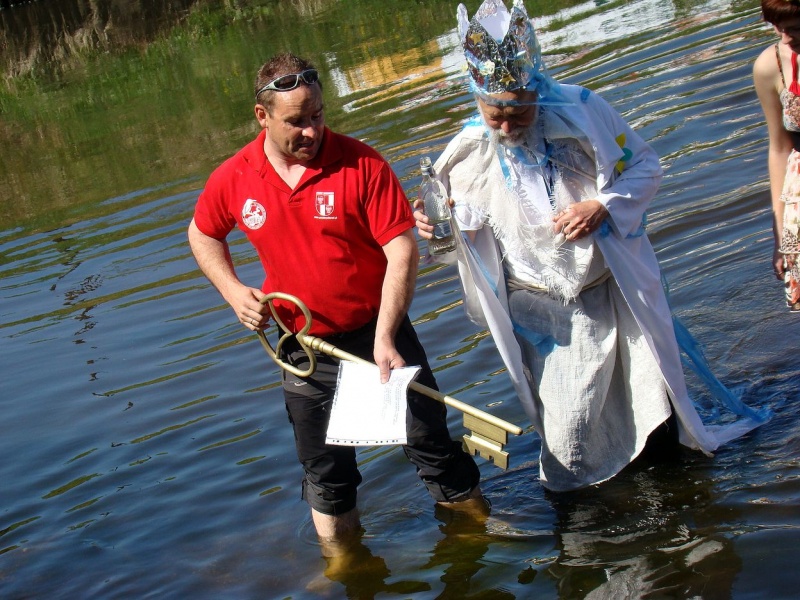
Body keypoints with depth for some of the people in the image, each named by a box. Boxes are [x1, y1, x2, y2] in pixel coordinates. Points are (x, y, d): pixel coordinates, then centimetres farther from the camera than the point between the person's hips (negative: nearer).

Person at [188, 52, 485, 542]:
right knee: (325, 476, 16)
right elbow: (202, 235, 14)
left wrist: (384, 338, -26)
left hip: (379, 333, -2)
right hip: (304, 349, 3)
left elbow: (402, 251, -19)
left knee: (431, 442, 7)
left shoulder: (362, 165, -17)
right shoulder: (233, 180, -7)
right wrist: (233, 291, -3)